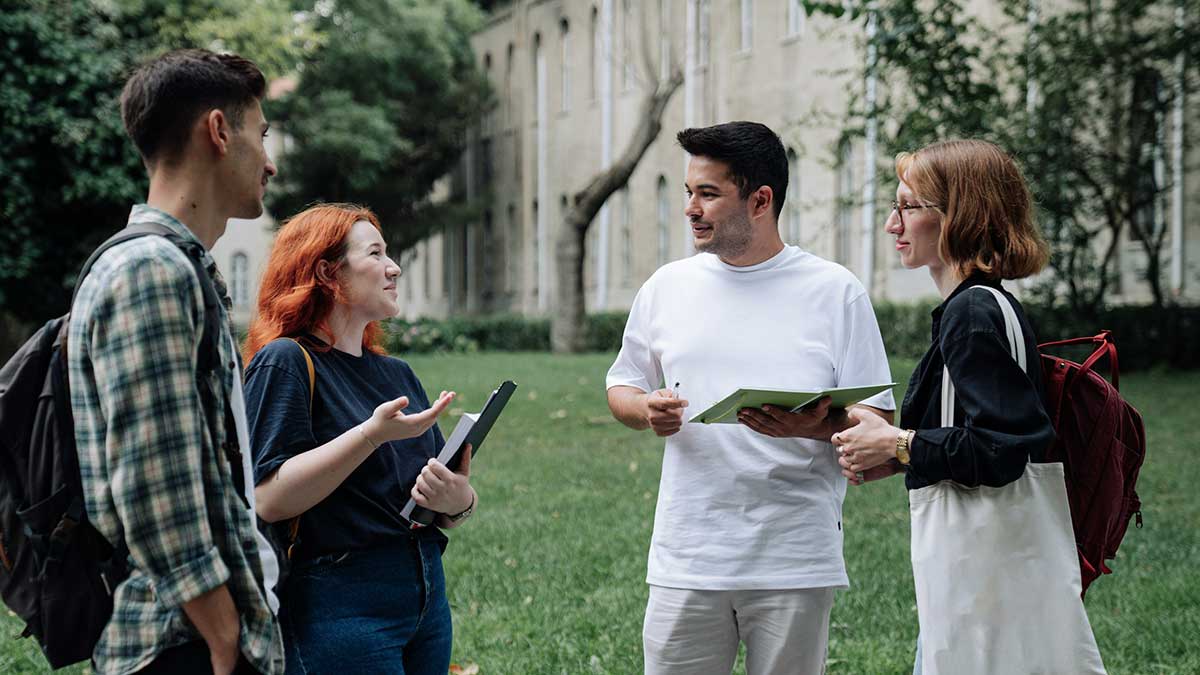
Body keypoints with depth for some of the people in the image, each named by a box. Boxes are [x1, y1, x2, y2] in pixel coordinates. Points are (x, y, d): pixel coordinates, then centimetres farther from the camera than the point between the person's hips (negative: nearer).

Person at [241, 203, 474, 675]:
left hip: (426, 596, 7)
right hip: (340, 605, -7)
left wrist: (458, 502, -7)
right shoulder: (286, 362, -7)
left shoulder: (396, 373, 15)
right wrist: (373, 434, -24)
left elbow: (452, 493, 16)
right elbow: (270, 500, -18)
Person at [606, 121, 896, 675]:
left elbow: (877, 420, -1)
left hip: (795, 564, -2)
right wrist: (646, 410, -5)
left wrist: (817, 426, -22)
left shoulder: (835, 292, 0)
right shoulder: (667, 287, 9)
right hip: (686, 561, 2)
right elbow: (621, 387, 18)